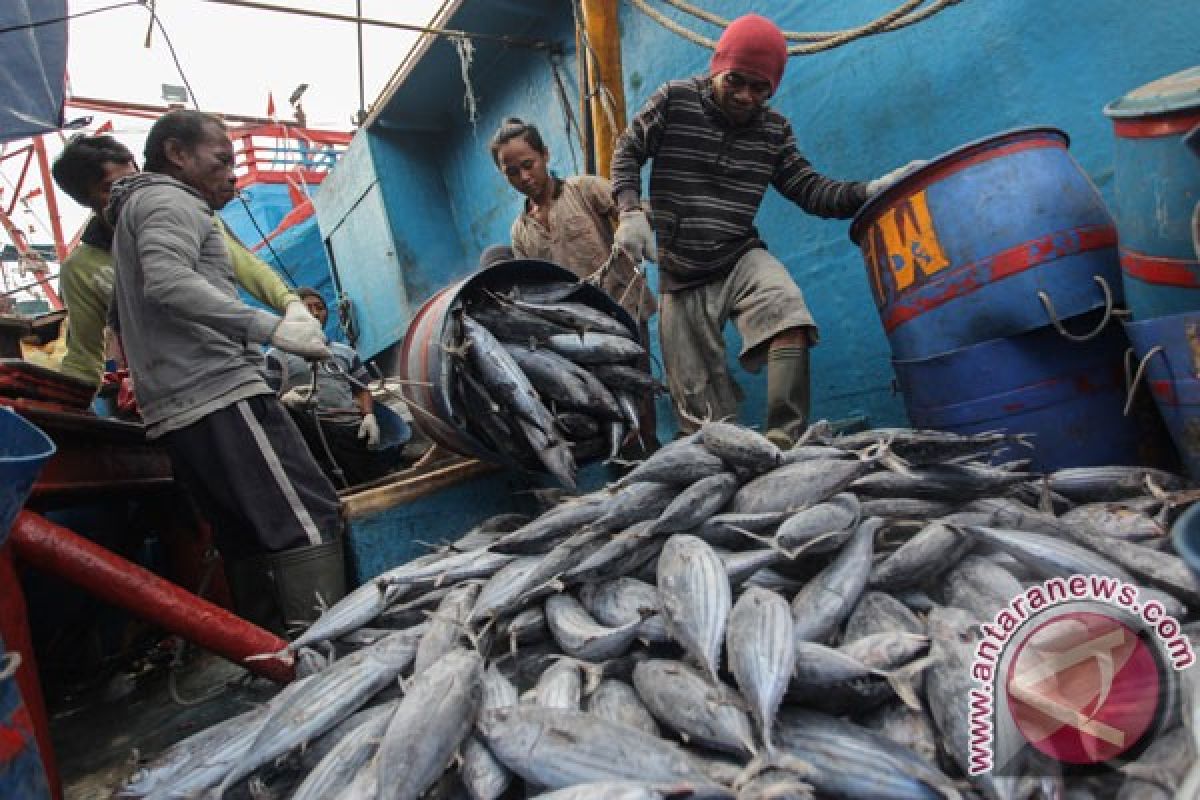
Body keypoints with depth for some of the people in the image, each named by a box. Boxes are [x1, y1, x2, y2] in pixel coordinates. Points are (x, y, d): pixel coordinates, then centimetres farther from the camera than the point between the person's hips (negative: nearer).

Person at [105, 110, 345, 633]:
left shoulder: (140, 208, 32)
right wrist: (270, 327, -29)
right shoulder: (169, 199, -1)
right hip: (221, 394, -10)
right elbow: (168, 281, -21)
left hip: (175, 409, 10)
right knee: (309, 520, -16)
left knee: (248, 542, 10)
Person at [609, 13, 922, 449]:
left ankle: (786, 446, -25)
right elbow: (627, 152, 4)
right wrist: (630, 212, -12)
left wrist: (868, 190, -15)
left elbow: (810, 189, 2)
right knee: (702, 406, 0)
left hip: (742, 258, 1)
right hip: (680, 273, -1)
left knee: (790, 321, -30)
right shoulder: (673, 101, -3)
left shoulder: (775, 130, 4)